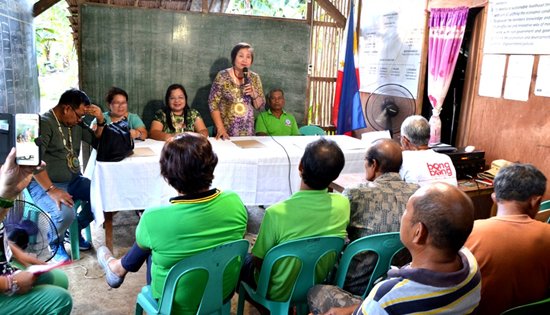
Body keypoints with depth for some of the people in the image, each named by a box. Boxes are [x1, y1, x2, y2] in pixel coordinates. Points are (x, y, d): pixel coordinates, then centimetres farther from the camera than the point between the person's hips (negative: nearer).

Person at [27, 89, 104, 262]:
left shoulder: (76, 123, 7)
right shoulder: (44, 123, -15)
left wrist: (100, 120, -4)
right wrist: (52, 190, -31)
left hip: (73, 180, 7)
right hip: (45, 184, -7)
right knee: (65, 213, -32)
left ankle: (76, 229, 13)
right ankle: (55, 243, 4)